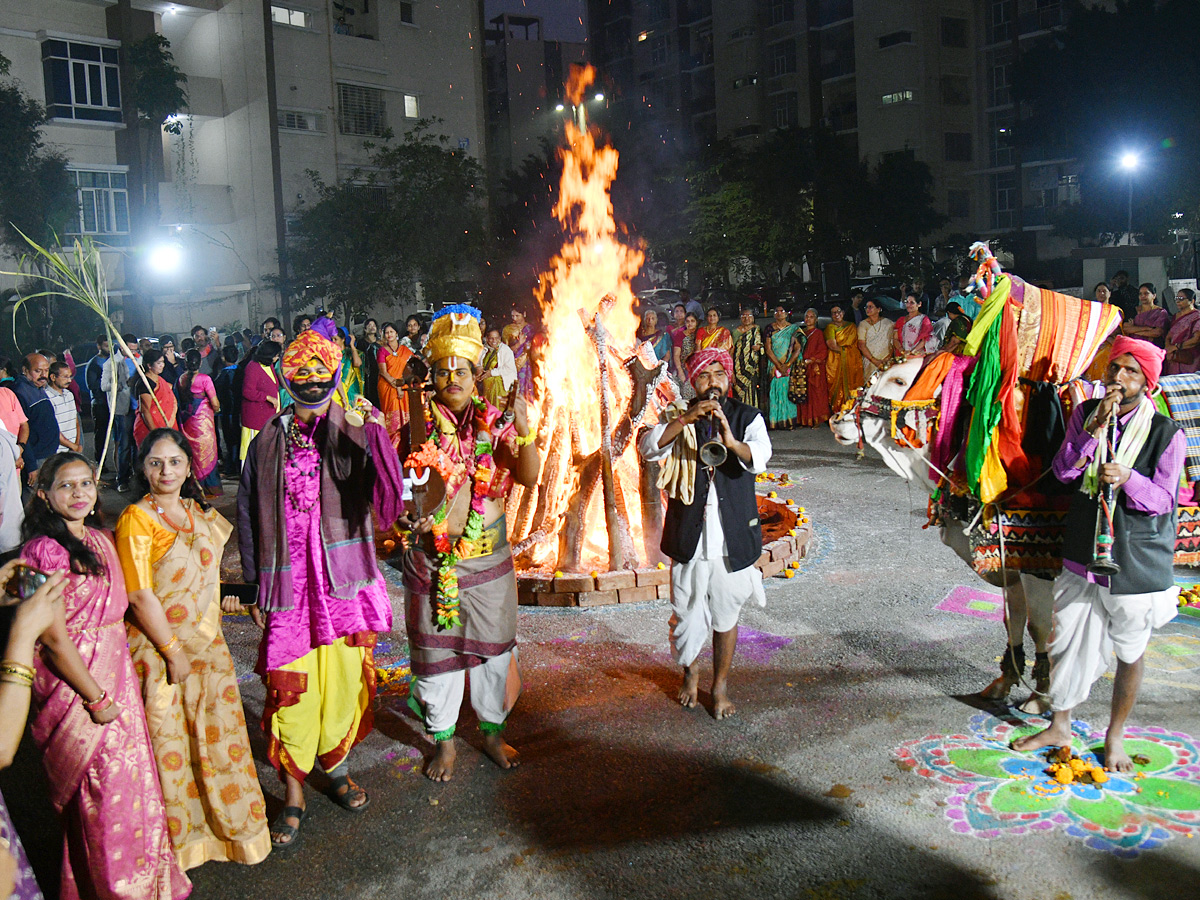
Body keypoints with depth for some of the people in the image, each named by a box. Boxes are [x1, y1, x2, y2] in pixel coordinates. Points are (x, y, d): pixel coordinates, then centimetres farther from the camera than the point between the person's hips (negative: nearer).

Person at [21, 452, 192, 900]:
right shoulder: (44, 551, -16)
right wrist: (96, 697, -12)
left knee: (133, 777, 15)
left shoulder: (100, 540, 7)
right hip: (74, 682, -7)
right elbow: (54, 638, -17)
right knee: (104, 791, 4)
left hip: (116, 672, 7)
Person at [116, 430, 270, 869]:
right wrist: (174, 652, -16)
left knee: (219, 734, 14)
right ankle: (179, 837, 24)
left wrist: (223, 595, 11)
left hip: (207, 643, 7)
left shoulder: (198, 511, 7)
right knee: (169, 744, 6)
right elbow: (140, 596, -18)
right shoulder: (136, 519, -15)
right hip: (159, 649, -6)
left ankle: (229, 822, 32)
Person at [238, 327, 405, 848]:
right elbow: (249, 516, 9)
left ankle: (336, 764, 36)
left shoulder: (354, 436, -2)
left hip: (343, 581, 0)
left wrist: (374, 432, -29)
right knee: (291, 687, 2)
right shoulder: (268, 442, 3)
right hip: (289, 585, 0)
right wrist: (255, 584, 9)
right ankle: (294, 792, 19)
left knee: (344, 678, 12)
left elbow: (384, 496, -16)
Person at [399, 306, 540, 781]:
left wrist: (524, 433, -25)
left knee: (494, 648, 12)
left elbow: (530, 477, -10)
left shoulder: (494, 421, -2)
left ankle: (492, 732, 33)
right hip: (434, 557, -1)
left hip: (490, 555, 1)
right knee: (436, 651, 9)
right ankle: (443, 740, 29)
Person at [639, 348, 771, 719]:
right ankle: (690, 671, 40)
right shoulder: (677, 417, 2)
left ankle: (720, 685, 29)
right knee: (686, 614, 11)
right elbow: (648, 448, -15)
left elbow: (759, 458, -20)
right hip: (689, 537, 1)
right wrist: (686, 420, -29)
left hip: (732, 537, -1)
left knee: (726, 615, 10)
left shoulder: (747, 417, -2)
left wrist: (732, 441, -41)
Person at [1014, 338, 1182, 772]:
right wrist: (1097, 427, -17)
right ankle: (1059, 726, 30)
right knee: (1066, 641, 11)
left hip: (1136, 559, -3)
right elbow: (1063, 471, -6)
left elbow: (1164, 499, -10)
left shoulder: (1166, 432, -10)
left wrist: (1127, 478, -30)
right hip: (1083, 553, 3)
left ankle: (1115, 735, 31)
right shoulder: (1085, 413, 1)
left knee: (1130, 650, 11)